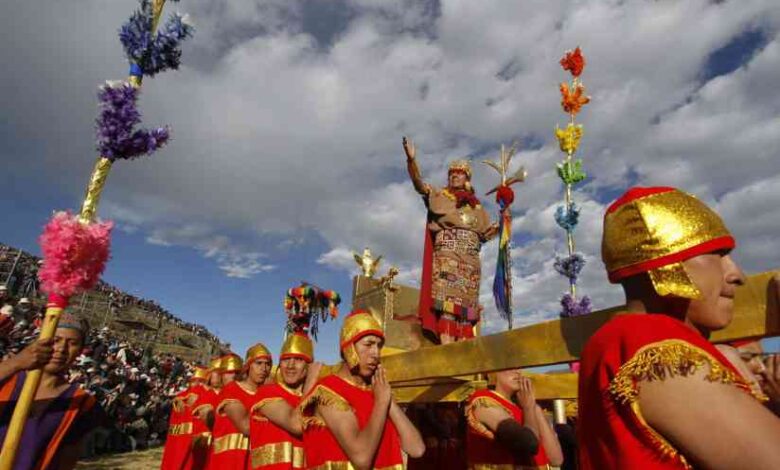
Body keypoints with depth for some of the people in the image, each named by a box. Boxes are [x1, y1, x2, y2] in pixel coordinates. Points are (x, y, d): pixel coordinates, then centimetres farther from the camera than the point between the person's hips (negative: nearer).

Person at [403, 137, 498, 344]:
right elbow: (419, 183, -5)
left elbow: (486, 234, 21)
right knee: (447, 304, -15)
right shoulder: (439, 195, 12)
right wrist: (411, 159, -20)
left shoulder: (477, 207, 22)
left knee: (466, 308, 0)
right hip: (446, 257, -4)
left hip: (470, 261, 4)